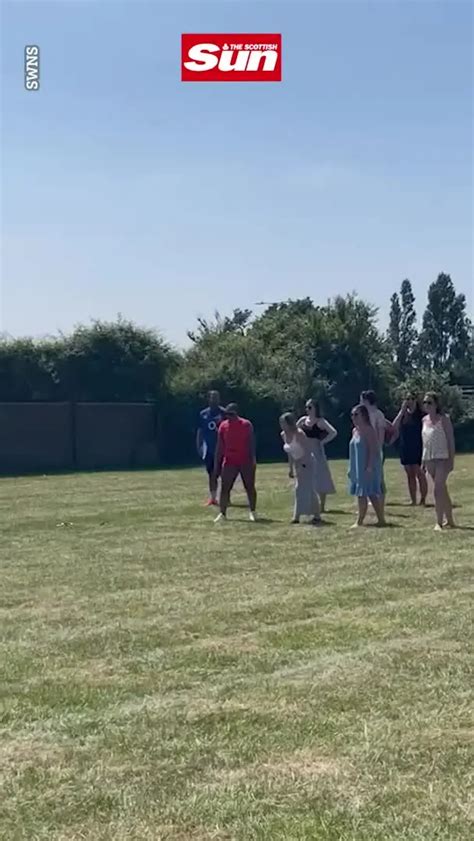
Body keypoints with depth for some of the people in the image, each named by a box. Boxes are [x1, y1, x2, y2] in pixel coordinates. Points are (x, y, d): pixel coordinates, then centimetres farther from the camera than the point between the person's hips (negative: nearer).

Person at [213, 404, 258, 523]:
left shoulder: (246, 424, -5)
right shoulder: (223, 426, 2)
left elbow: (251, 443, -5)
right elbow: (220, 446, 6)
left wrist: (253, 459, -13)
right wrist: (217, 463, 4)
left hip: (246, 462, -2)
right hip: (229, 462, 2)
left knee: (250, 487, 6)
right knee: (224, 488, -2)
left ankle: (253, 512, 19)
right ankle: (222, 513, 4)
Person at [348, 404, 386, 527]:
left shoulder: (368, 430, -12)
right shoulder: (355, 431, 14)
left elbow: (373, 450, -17)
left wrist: (369, 467, -23)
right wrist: (351, 469, 17)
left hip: (367, 468, -9)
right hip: (358, 469, 9)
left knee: (372, 494, -5)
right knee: (360, 494, 9)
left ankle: (381, 520, 2)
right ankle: (359, 521, 13)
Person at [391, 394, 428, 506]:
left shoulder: (421, 415, -3)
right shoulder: (402, 414, 8)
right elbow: (394, 428, -3)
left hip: (417, 449, -4)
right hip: (405, 449, 4)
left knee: (420, 474, -6)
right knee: (410, 475, 8)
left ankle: (423, 500, 0)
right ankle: (413, 501, 13)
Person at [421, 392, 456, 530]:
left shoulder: (443, 420, -8)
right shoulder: (425, 420, 10)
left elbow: (451, 440, -9)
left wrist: (451, 461, -14)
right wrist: (423, 460, 14)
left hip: (442, 459, -7)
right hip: (429, 459, 7)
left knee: (438, 490, -14)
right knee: (443, 490, 14)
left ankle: (439, 522, -11)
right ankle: (450, 520, 22)